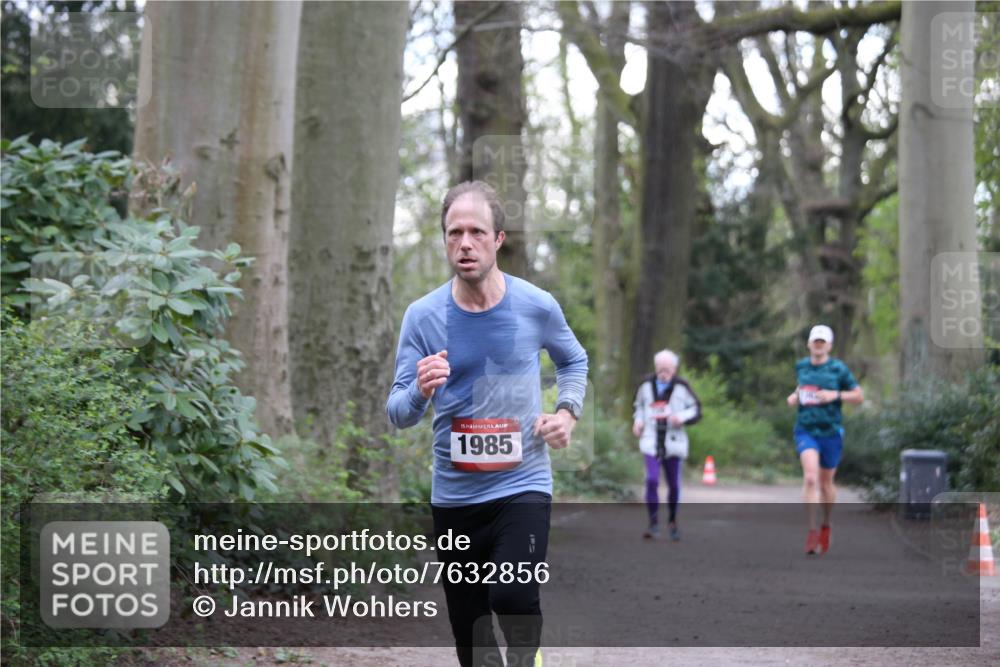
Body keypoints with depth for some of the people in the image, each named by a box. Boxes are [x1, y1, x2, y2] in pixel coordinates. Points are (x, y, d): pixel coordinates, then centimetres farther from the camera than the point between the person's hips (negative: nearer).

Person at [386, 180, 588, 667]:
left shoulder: (536, 306, -3)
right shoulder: (423, 316, -4)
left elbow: (573, 360, 18)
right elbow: (397, 414, -5)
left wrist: (567, 411, 0)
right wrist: (420, 392, -27)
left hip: (523, 485, -2)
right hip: (453, 495, 2)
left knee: (513, 596, -24)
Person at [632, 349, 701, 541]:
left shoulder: (681, 387, -5)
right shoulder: (647, 385, 1)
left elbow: (696, 410, 1)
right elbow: (639, 405, 20)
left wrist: (681, 417, -18)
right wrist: (638, 421, 2)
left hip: (673, 444, 0)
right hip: (651, 443, 0)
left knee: (674, 485, 8)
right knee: (651, 481, -15)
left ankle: (672, 521, 30)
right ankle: (653, 525, -8)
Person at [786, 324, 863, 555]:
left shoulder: (838, 369, -4)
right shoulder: (801, 366, 6)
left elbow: (859, 397, -1)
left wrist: (835, 395, -16)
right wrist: (795, 396, 6)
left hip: (831, 432, -1)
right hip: (806, 430, 1)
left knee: (826, 483, 12)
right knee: (810, 478, -19)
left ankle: (826, 526, 35)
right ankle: (812, 532, -18)